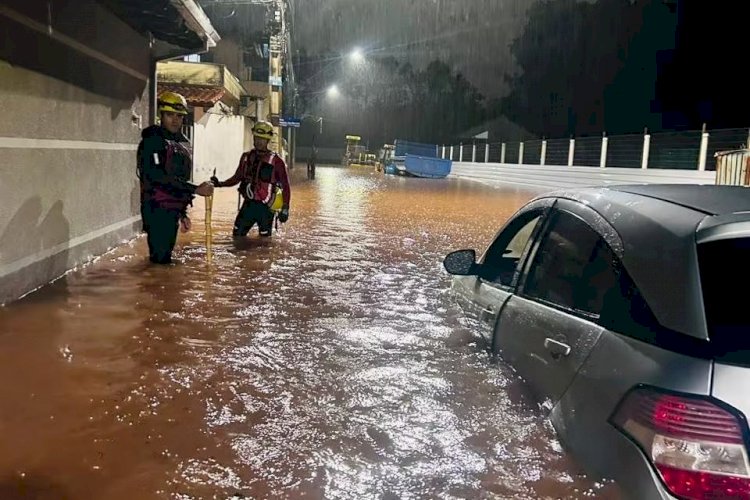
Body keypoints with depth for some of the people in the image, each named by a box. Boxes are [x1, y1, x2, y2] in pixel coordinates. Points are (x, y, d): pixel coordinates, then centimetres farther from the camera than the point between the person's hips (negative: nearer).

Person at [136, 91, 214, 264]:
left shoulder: (183, 143, 15)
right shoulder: (152, 141, -10)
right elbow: (160, 178, -22)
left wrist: (183, 213, 21)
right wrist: (195, 190, -24)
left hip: (174, 209, 8)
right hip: (157, 209, -8)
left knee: (166, 256, 14)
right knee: (160, 258, -10)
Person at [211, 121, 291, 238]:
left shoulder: (276, 161, -7)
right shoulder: (246, 157, 7)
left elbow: (285, 186, -4)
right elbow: (237, 178, 16)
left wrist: (285, 209, -8)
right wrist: (220, 184, 0)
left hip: (265, 207, -5)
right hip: (248, 205, 5)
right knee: (237, 235, 10)